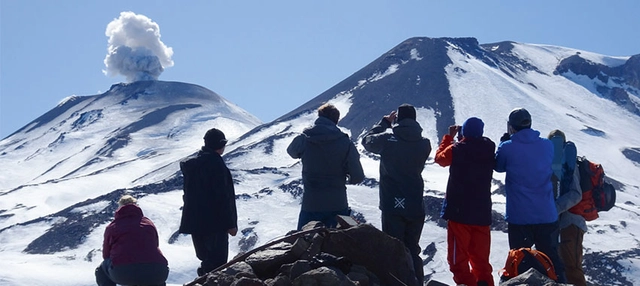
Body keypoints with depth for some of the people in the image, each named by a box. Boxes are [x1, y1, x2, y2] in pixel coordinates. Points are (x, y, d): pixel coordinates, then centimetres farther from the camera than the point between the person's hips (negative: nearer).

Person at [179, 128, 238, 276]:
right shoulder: (216, 164, -15)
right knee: (217, 264, -4)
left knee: (206, 260, 18)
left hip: (194, 222, 8)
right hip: (215, 224, -8)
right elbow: (223, 197, -18)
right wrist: (230, 224, -14)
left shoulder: (191, 164, 9)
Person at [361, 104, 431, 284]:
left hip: (392, 206, -3)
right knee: (413, 251, 14)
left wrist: (385, 121, 17)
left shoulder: (387, 140, -10)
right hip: (416, 207, 3)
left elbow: (367, 140, 9)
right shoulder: (424, 144, -1)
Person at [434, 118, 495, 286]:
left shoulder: (456, 149, -13)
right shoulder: (489, 150, -3)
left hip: (459, 211, -4)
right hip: (482, 212, 4)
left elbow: (440, 157, 8)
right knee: (481, 258, 14)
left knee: (458, 256, 1)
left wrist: (449, 136, 18)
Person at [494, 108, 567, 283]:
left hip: (519, 217, -3)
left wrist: (504, 141, 17)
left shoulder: (507, 148, -11)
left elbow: (499, 167, 9)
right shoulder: (547, 145, 0)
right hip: (547, 215, 3)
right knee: (551, 260, 14)